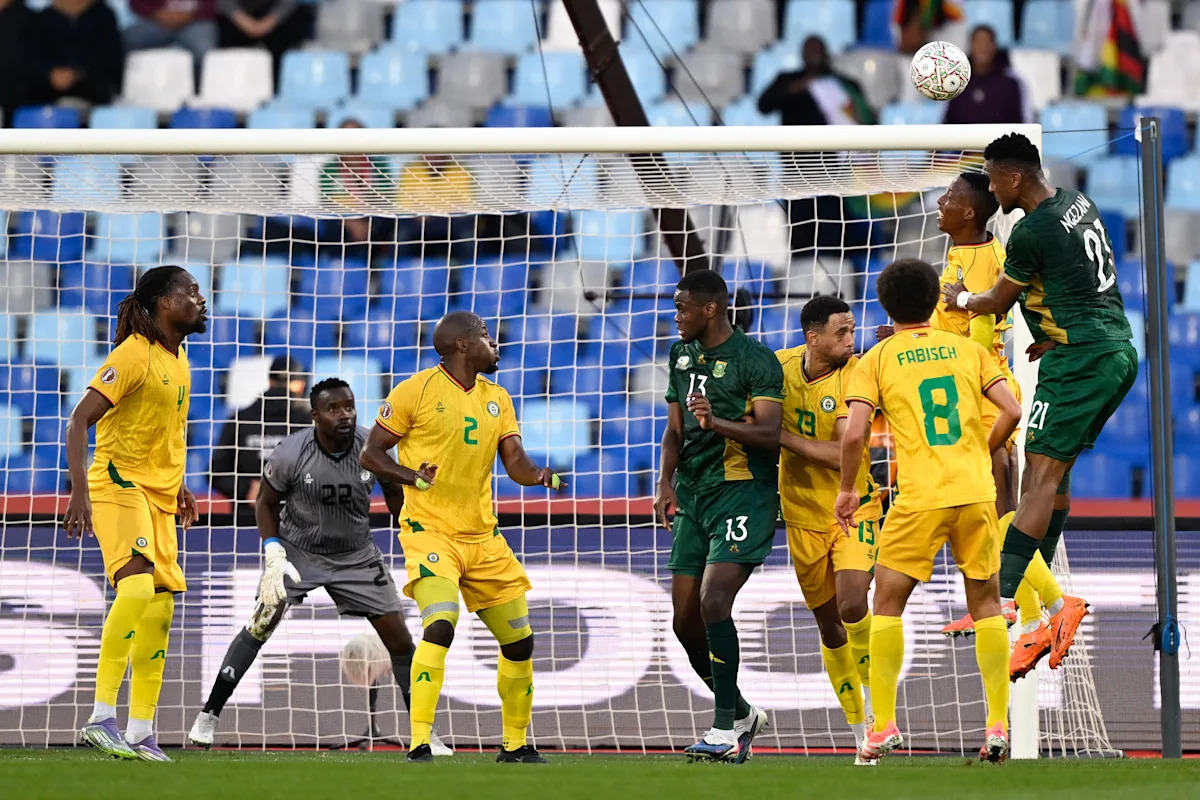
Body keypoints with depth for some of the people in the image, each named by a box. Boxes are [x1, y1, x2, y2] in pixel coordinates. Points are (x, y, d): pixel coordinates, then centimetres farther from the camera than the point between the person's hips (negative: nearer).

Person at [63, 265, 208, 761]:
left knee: (160, 609, 6)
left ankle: (140, 734, 12)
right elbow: (79, 421, -19)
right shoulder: (134, 354, -14)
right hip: (119, 484, -9)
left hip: (159, 497, 9)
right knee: (137, 587, -27)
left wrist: (176, 483, 24)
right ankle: (102, 717, -27)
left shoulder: (178, 358, 13)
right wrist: (80, 491, -27)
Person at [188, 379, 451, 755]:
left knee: (399, 637, -3)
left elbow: (397, 500, 2)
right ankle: (208, 717, -5)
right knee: (260, 626, -17)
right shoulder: (290, 453, -21)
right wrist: (274, 558, -18)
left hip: (357, 557, 2)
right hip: (297, 552, -2)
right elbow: (266, 503, -5)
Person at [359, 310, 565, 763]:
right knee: (440, 625, -28)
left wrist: (539, 476, -15)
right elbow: (370, 454, -2)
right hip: (430, 532, -7)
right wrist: (410, 476, -20)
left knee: (519, 641, 9)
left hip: (482, 536, 7)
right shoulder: (417, 391, -5)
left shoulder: (497, 399, 13)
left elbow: (515, 462, 8)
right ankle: (419, 747, -27)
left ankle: (515, 746, 28)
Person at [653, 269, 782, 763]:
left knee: (713, 602, -21)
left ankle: (726, 731, -16)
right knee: (685, 620, 5)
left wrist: (716, 423, -30)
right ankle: (742, 714, 24)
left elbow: (769, 434, -15)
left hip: (743, 493, -8)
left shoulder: (756, 360, -8)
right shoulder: (682, 355, 15)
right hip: (693, 496, 8)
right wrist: (666, 482, 5)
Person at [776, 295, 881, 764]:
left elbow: (844, 455, -22)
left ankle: (871, 690, 1)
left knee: (852, 605, -24)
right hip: (804, 516, 4)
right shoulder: (779, 368, -4)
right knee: (829, 625, 8)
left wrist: (784, 437, -23)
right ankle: (861, 731, 21)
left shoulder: (855, 376, -15)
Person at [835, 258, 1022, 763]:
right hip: (976, 493, 2)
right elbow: (1012, 412, 2)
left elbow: (854, 434, -8)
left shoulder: (877, 360, 3)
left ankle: (884, 726, 0)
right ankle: (998, 726, 4)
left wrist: (847, 489, 7)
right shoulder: (968, 350, 10)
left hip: (919, 498, -2)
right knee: (986, 603, 12)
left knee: (887, 604, 9)